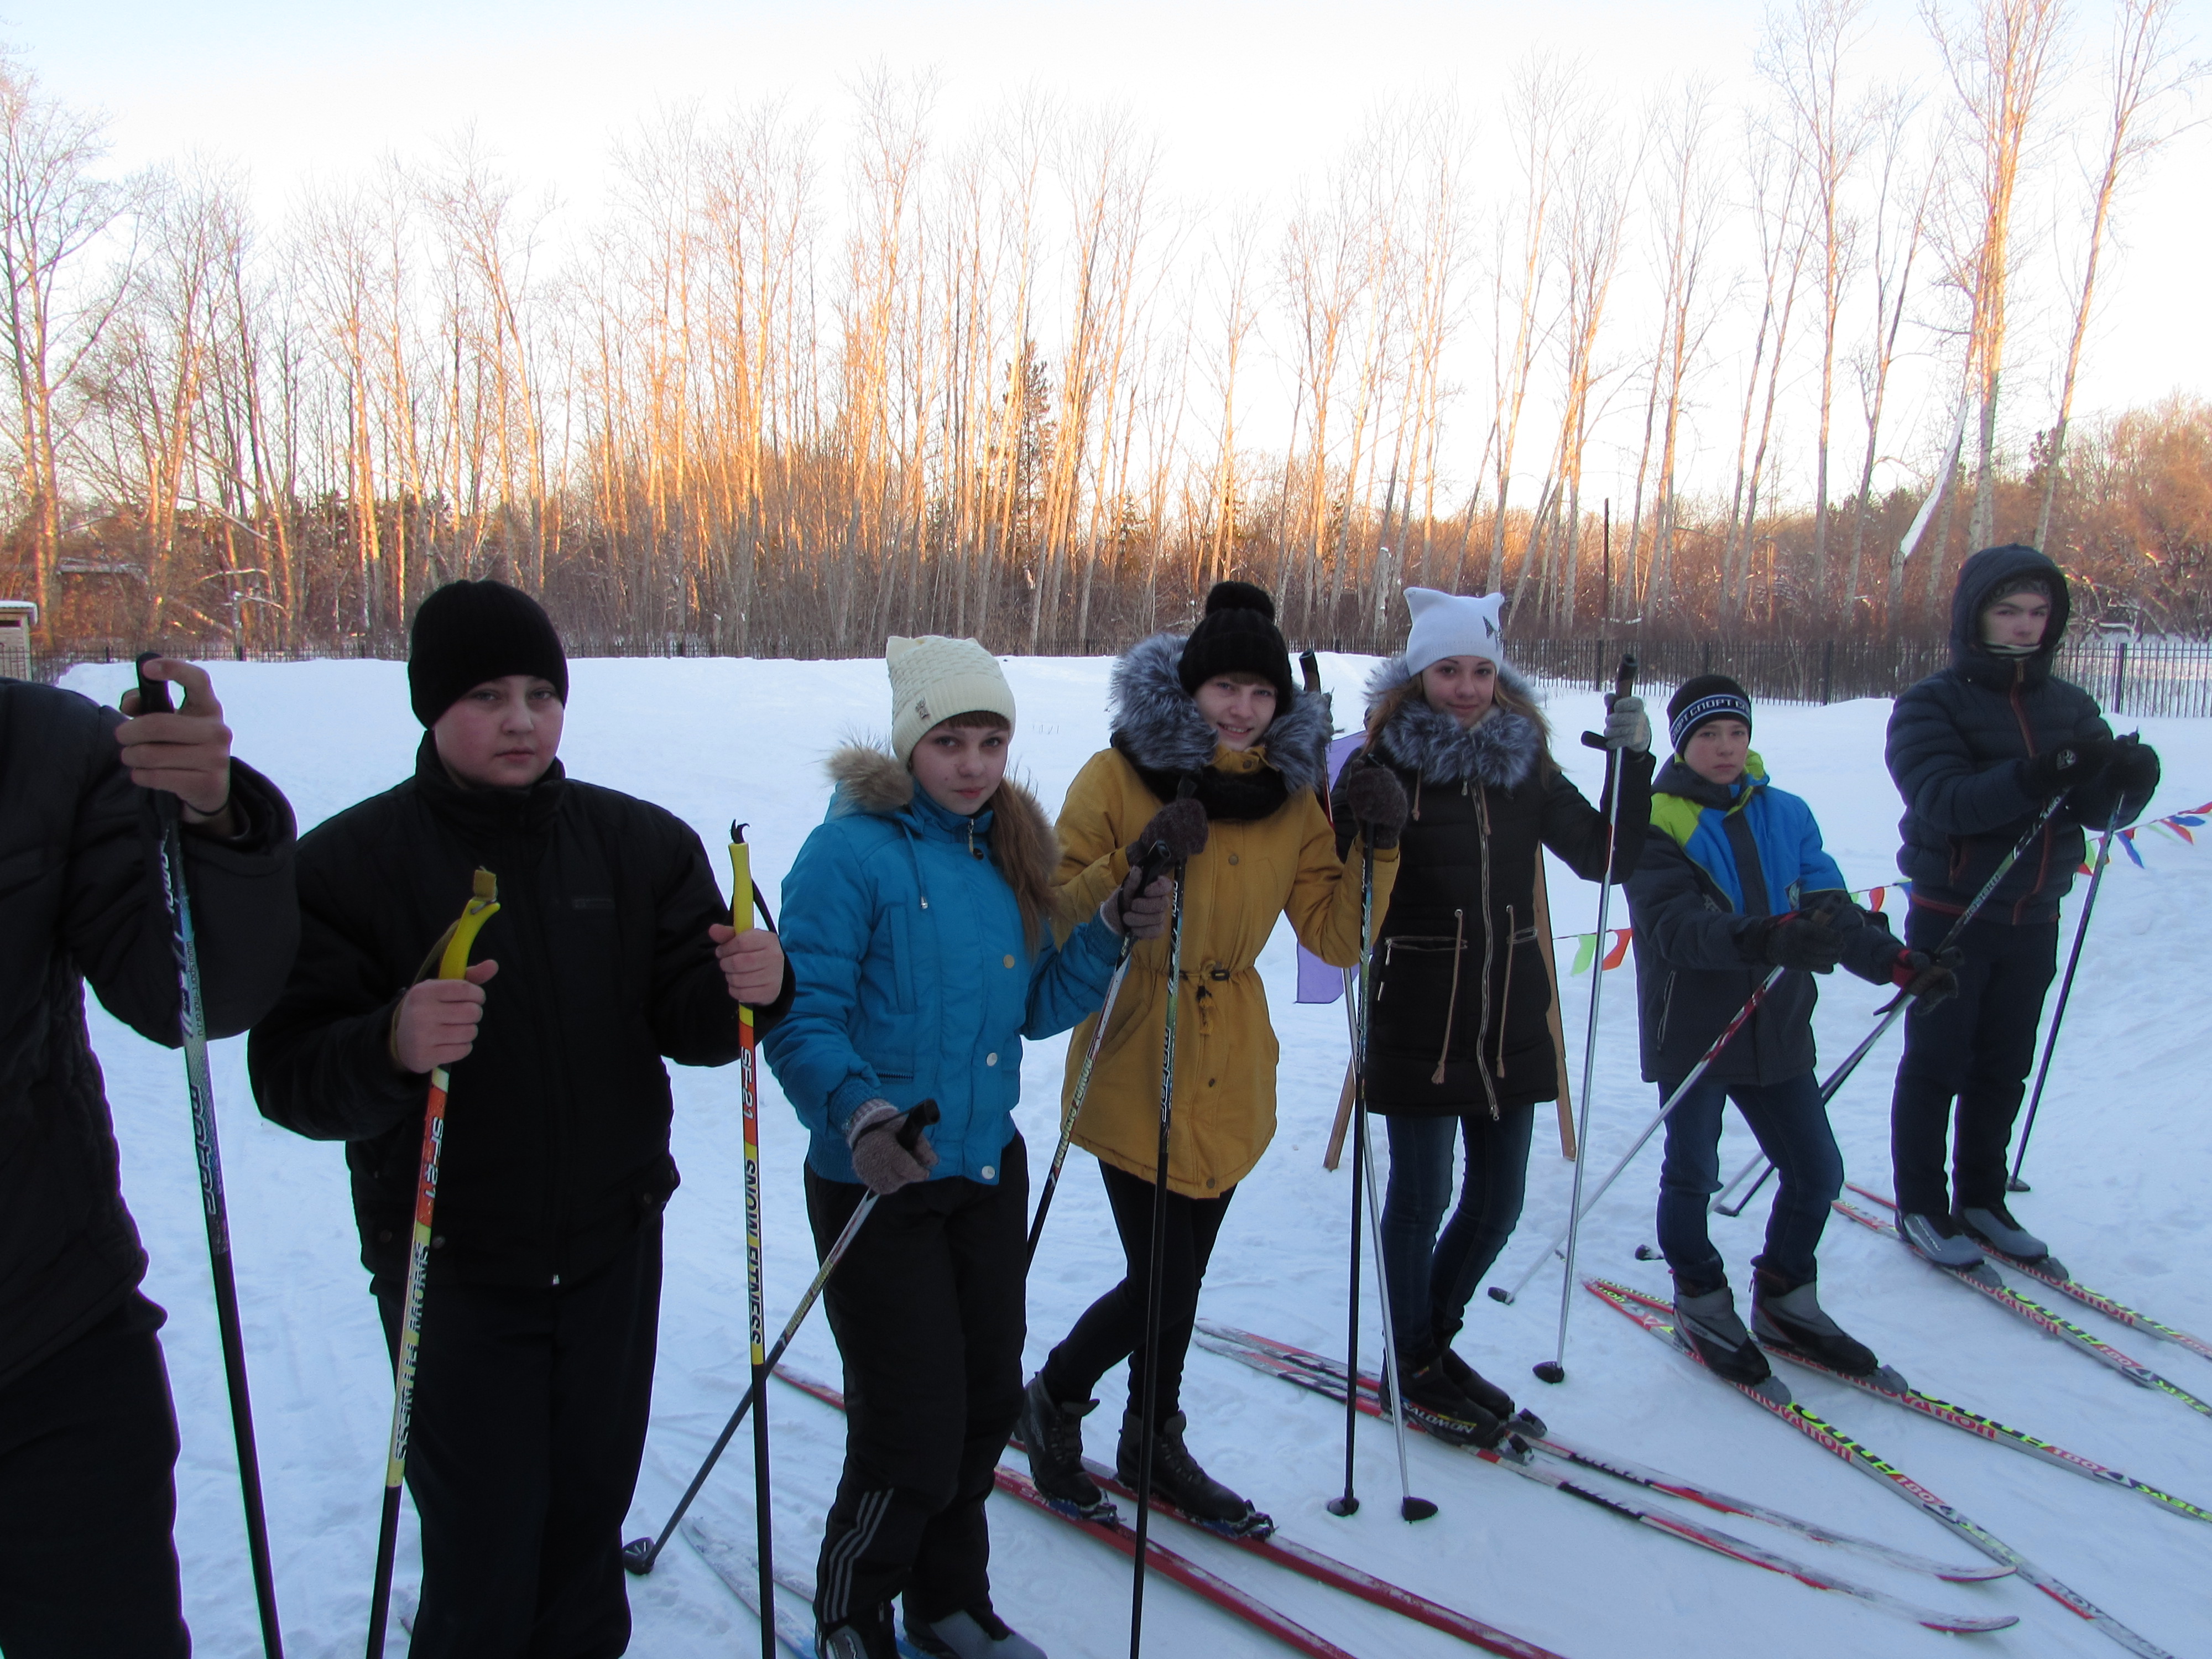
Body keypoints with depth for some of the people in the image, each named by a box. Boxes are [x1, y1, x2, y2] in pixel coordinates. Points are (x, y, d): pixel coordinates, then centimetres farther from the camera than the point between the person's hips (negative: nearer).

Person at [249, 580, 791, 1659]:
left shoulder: (640, 843, 0)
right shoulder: (349, 863, -8)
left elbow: (687, 1025, -2)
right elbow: (288, 1076, -13)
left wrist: (746, 991, -24)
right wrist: (392, 1048, -34)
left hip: (613, 1246, 3)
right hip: (450, 1267, -3)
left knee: (590, 1518, 17)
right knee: (481, 1562, 2)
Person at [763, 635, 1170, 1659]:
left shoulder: (1009, 852, 6)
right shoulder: (850, 852, -16)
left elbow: (1038, 1006, 10)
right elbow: (803, 1021, -20)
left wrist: (1113, 932, -3)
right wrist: (860, 1114, -36)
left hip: (990, 1168, 7)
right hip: (878, 1182, -7)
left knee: (988, 1396, 17)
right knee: (913, 1429, -1)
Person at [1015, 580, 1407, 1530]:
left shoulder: (1291, 797, 4)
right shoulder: (1117, 777, -9)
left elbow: (1337, 939, 2)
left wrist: (1376, 850, -13)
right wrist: (1138, 860, -26)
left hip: (1231, 1069, 5)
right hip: (1135, 1064, -4)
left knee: (1180, 1277, 15)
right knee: (1159, 1282, -4)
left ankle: (1153, 1442, 38)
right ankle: (1053, 1400, 26)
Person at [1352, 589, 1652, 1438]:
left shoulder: (1528, 766, 6)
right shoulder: (1384, 763, -8)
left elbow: (1608, 857, 8)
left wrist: (1634, 761, -2)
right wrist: (1355, 813, -30)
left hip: (1511, 1020, 5)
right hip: (1418, 1020, -5)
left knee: (1497, 1205, 14)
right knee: (1421, 1198, 5)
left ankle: (1434, 1338, 37)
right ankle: (1413, 1363, 29)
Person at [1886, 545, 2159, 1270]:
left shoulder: (2070, 705, 6)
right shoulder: (1931, 704, -9)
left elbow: (2103, 812, -1)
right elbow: (1943, 802, -24)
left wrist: (2128, 780, -23)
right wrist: (2038, 777, -37)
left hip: (2034, 919, 5)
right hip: (1951, 916, -5)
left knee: (2004, 1069, 13)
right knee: (1936, 1067, 3)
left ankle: (1980, 1199, 27)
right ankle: (1921, 1207, 15)